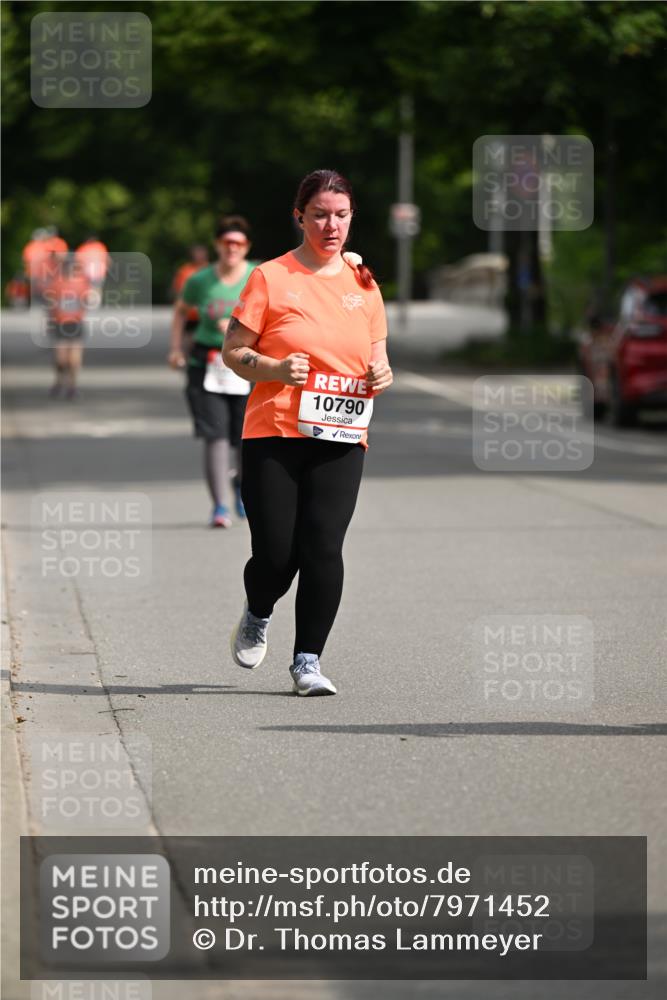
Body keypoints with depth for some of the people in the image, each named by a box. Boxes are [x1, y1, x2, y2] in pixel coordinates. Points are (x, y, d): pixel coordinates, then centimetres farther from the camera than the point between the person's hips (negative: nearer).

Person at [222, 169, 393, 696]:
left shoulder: (363, 282, 12)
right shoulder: (271, 278, 0)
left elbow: (377, 355, 21)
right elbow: (233, 351, 1)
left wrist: (381, 374, -1)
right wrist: (276, 368, -17)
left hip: (342, 438, 3)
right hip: (274, 434, -3)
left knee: (323, 548, -10)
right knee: (276, 553, -6)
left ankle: (308, 661, 1)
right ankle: (257, 616, 28)